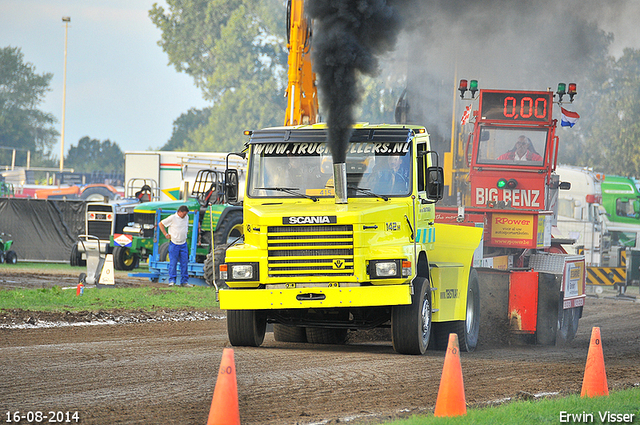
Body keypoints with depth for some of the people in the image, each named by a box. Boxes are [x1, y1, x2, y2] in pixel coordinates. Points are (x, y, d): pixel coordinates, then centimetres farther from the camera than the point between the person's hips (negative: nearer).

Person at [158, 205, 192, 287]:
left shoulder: (186, 218, 8)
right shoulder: (172, 218, -9)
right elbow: (161, 224, -2)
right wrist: (166, 234, -5)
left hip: (183, 244, 5)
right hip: (174, 244, -5)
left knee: (184, 263, 3)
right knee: (173, 262, -4)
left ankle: (184, 281, 8)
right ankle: (172, 281, 3)